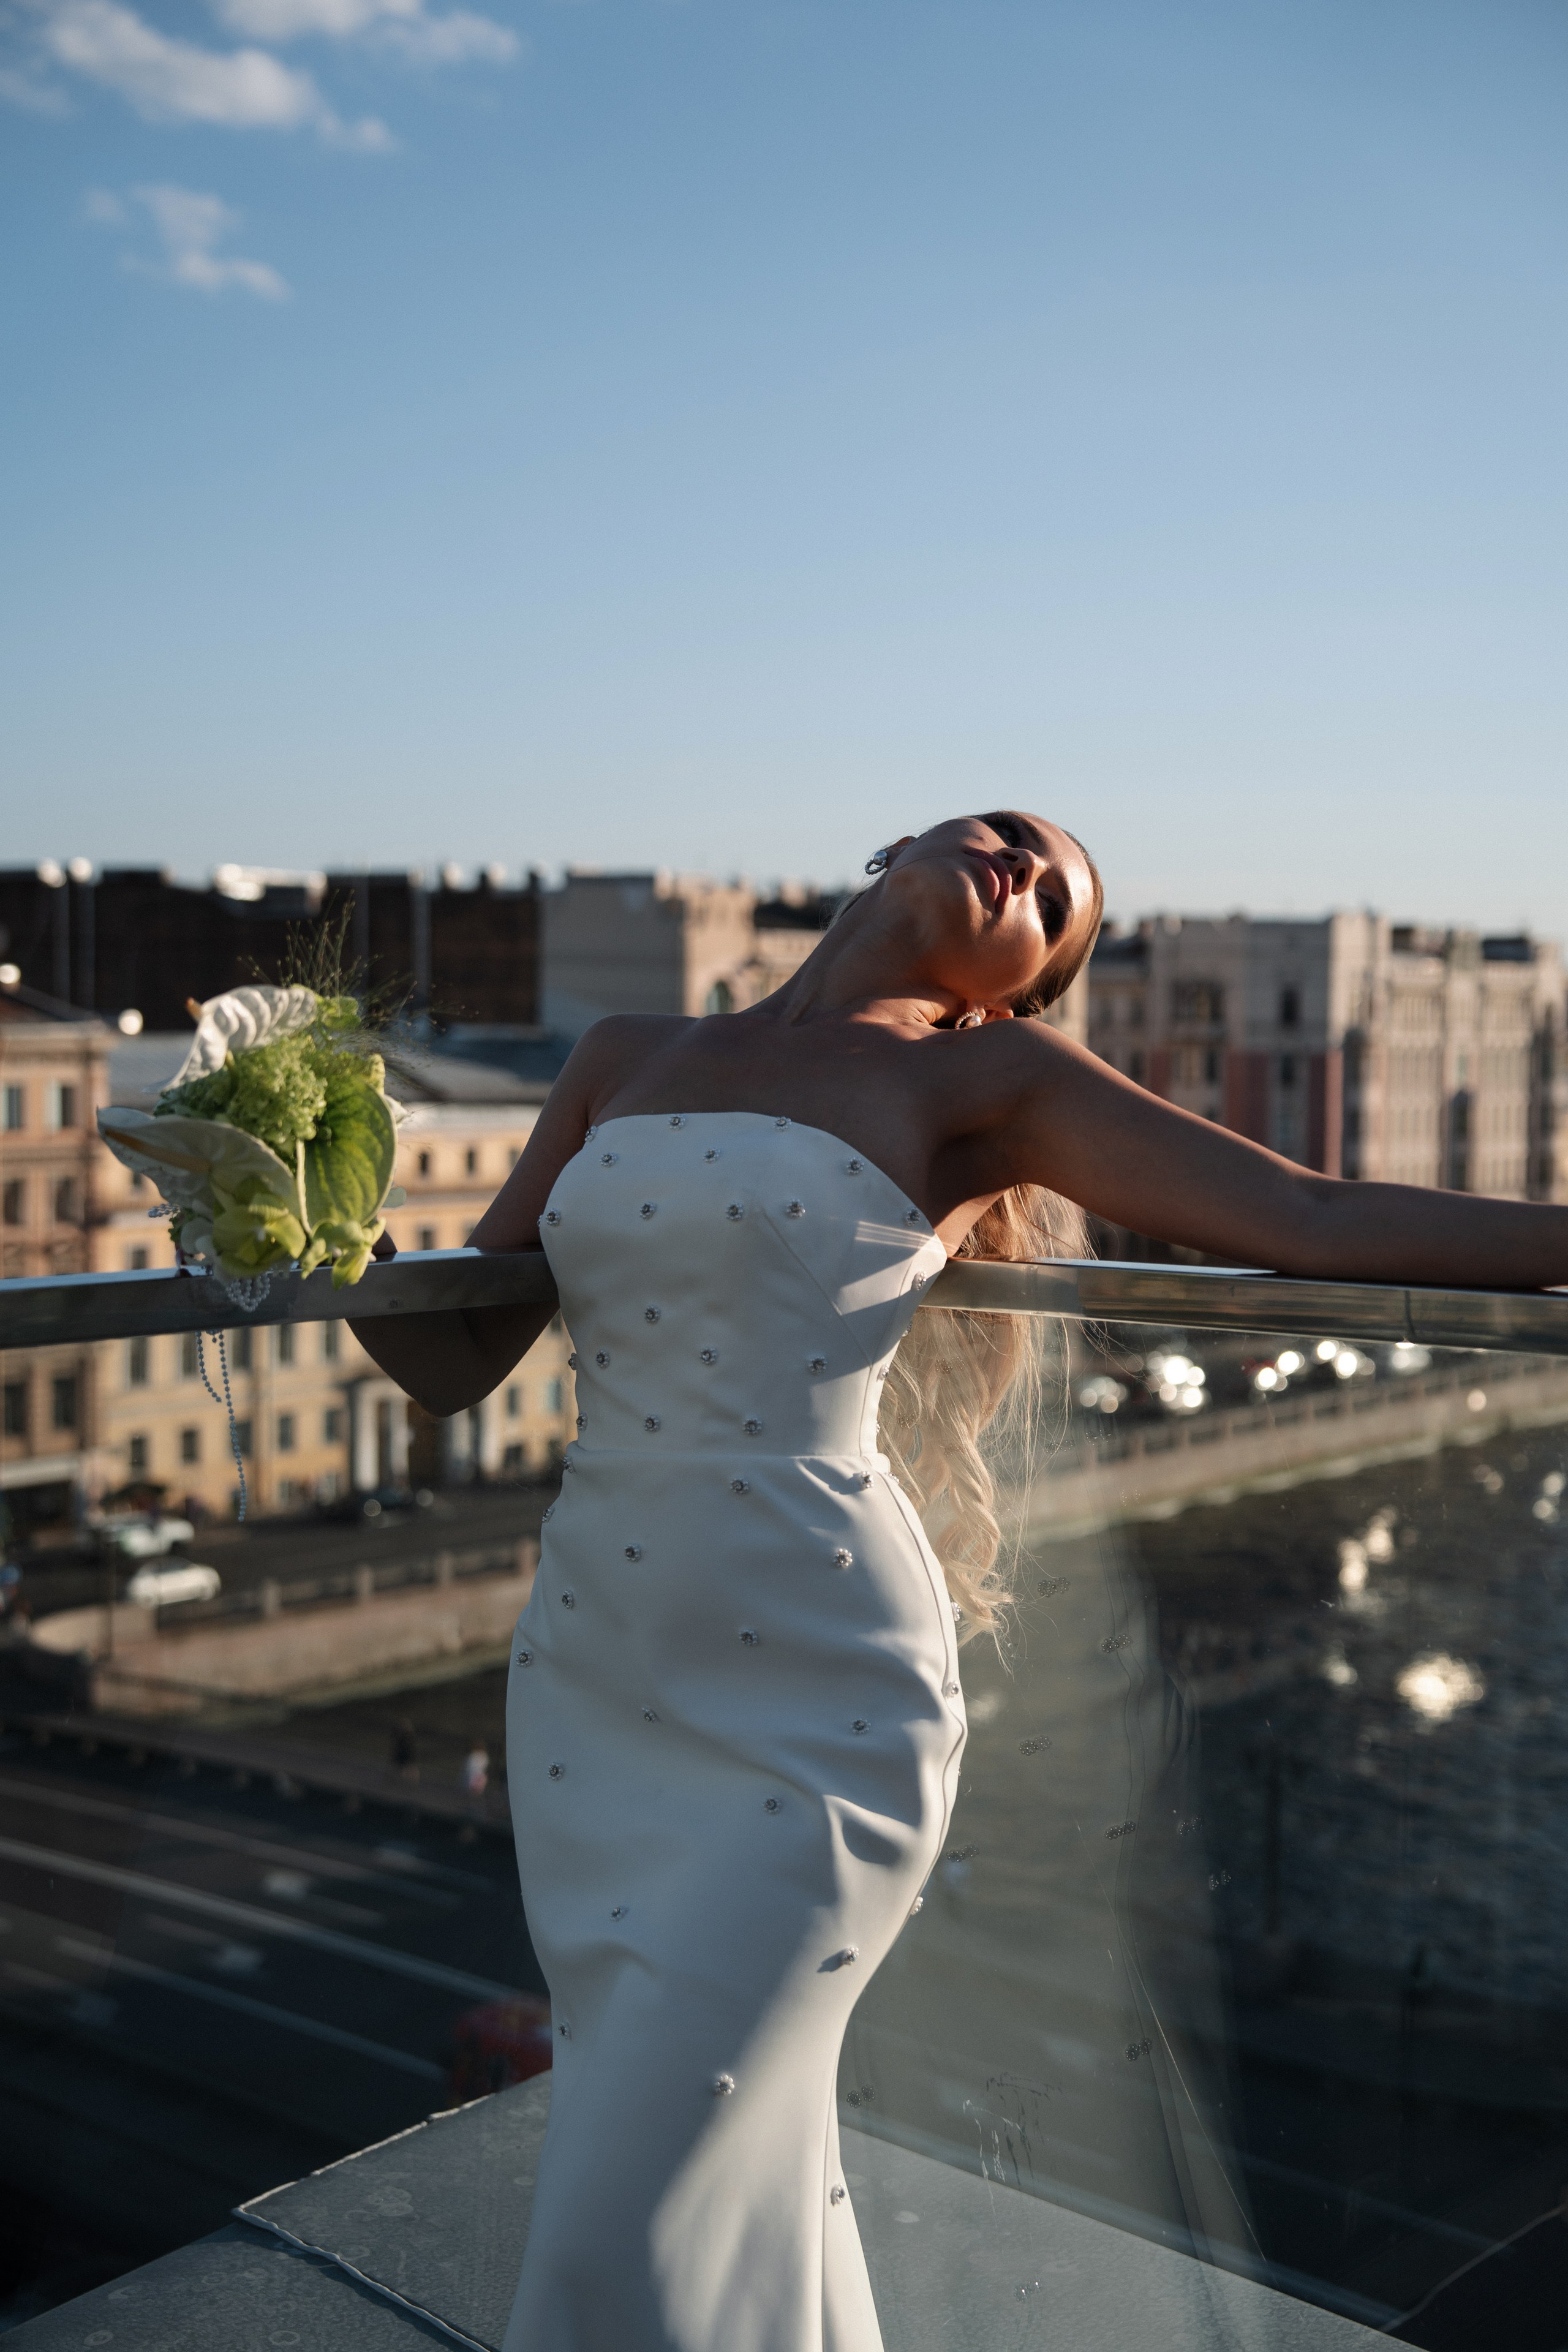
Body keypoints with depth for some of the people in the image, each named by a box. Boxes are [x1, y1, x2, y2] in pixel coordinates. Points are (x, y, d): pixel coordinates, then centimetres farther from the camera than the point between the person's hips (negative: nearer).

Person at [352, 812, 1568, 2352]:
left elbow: (1317, 1221, -5)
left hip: (808, 1706, -4)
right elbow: (457, 1356, 12)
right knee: (744, 2177, 15)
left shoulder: (980, 1080, 0)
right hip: (590, 1687, 5)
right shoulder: (625, 1058, 12)